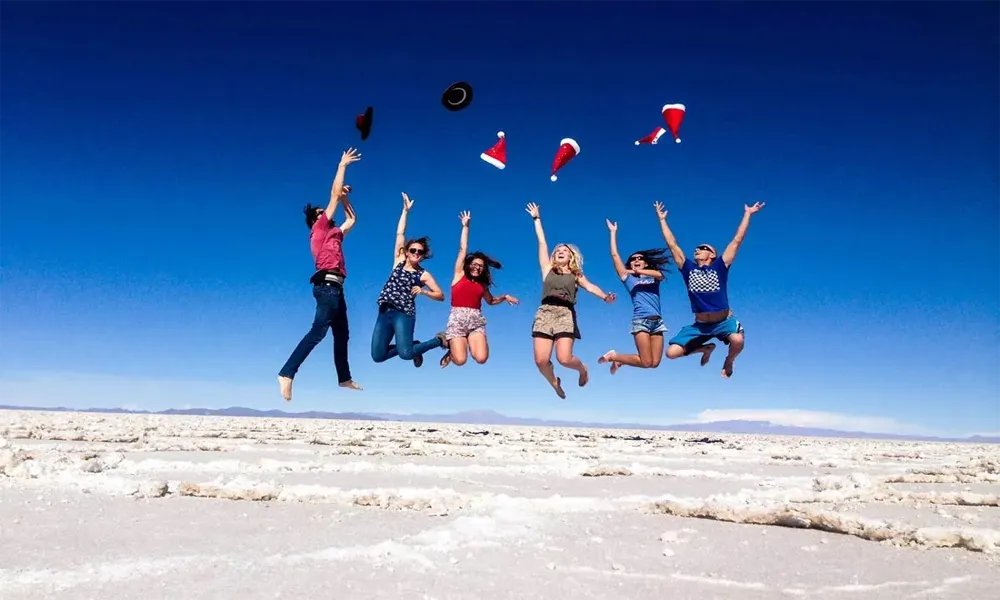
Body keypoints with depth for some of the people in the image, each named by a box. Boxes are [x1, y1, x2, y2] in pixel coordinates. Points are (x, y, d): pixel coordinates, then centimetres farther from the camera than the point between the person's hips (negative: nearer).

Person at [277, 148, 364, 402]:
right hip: (327, 285, -10)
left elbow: (352, 220, 39)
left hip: (335, 288, 10)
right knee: (318, 331, -20)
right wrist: (342, 165, 11)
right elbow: (334, 194, 3)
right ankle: (286, 374, -27)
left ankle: (345, 378, 20)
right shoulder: (319, 229, 3)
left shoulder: (333, 234, 24)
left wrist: (346, 197, 29)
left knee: (342, 334, 13)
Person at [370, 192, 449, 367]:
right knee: (377, 356, 0)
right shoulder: (399, 262, 11)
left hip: (404, 314, -4)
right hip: (384, 313, 4)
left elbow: (440, 295, 3)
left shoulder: (424, 274, 4)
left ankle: (439, 340, 5)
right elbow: (400, 234, 11)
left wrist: (423, 291, -13)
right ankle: (412, 345, 24)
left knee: (405, 354, -23)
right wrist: (406, 210, 9)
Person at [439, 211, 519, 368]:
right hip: (457, 318, -3)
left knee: (481, 358, -19)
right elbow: (463, 249, 8)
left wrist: (505, 297, 16)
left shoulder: (482, 284, 19)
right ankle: (452, 348, 18)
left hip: (476, 320, 3)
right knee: (460, 360, -18)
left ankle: (468, 342, 14)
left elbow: (491, 301, 33)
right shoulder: (459, 274, 9)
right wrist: (465, 226, 7)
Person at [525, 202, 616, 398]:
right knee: (541, 360, -11)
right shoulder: (548, 270, 20)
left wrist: (605, 296, -20)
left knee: (564, 358, -18)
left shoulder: (576, 275, 19)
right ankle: (554, 383, 22)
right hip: (545, 313, 2)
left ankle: (582, 368, 18)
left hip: (565, 314, -1)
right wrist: (536, 218, 28)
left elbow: (590, 287, 1)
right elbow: (542, 243, 23)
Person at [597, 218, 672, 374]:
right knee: (646, 362, -12)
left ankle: (618, 359, 19)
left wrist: (639, 271, -13)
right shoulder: (628, 278, 12)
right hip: (641, 320, -4)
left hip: (657, 321, 4)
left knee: (654, 363, -3)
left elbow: (660, 274, -7)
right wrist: (613, 232, 9)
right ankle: (613, 356, 11)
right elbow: (614, 255, 6)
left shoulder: (653, 278, 19)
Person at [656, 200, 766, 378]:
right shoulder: (688, 269, 1)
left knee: (738, 340, -35)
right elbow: (672, 244, 4)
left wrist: (747, 214, -3)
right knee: (671, 353, -11)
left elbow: (737, 241, -4)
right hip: (700, 325, 3)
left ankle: (728, 362, 4)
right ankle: (706, 348, 21)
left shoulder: (720, 267, -3)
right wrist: (662, 219, 7)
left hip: (724, 321, -2)